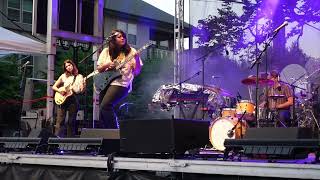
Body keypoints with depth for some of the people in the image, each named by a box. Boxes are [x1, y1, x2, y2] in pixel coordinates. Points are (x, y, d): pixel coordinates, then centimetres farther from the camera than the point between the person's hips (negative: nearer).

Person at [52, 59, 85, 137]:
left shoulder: (79, 76, 8)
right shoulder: (63, 76, 10)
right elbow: (54, 87, 12)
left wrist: (83, 86, -21)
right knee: (60, 120, -11)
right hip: (62, 100, 0)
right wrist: (60, 91, -7)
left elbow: (81, 90, 0)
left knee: (71, 122, 3)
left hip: (73, 100, 0)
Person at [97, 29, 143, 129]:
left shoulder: (131, 51, 4)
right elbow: (98, 69, 12)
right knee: (102, 115, 0)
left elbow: (137, 72, -1)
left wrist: (137, 59, -17)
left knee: (105, 106, -24)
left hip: (121, 83, -5)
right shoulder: (106, 51, 12)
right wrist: (107, 65, -7)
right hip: (105, 83, 5)